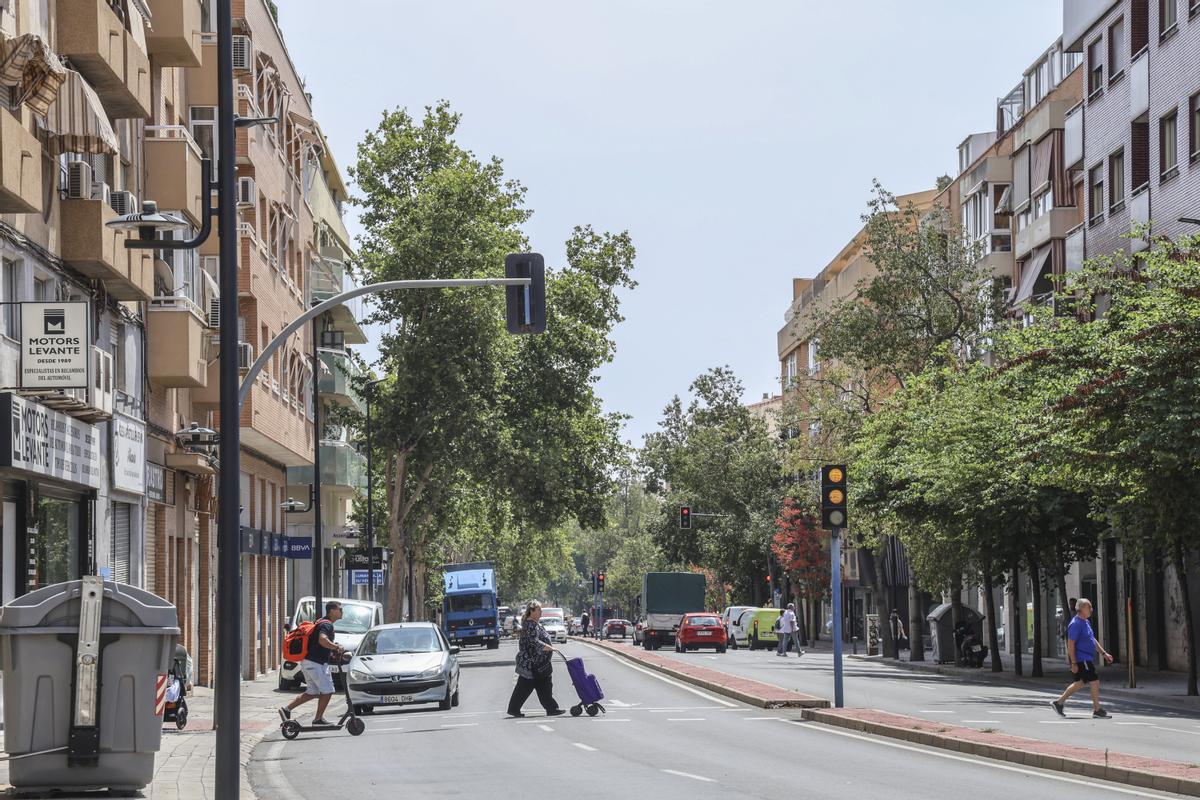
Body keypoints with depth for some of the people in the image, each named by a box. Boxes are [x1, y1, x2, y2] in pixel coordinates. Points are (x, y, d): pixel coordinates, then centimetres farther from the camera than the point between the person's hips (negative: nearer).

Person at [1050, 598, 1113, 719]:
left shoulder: (1086, 622, 15)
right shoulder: (1076, 624, -17)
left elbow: (1093, 640, 24)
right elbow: (1070, 644, -20)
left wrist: (1104, 653, 19)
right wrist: (1073, 663, -22)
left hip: (1087, 659, 10)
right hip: (1080, 659, -10)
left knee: (1080, 683, 17)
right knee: (1095, 682, -8)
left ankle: (1058, 702, 24)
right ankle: (1097, 710, -1)